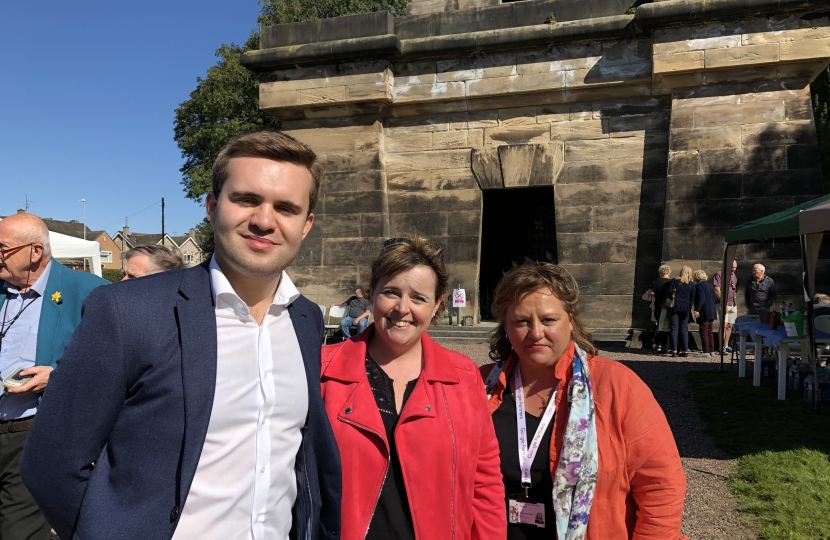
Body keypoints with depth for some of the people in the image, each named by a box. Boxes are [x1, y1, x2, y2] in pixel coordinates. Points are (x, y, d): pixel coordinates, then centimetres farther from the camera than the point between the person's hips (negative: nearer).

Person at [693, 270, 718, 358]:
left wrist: (697, 310, -22)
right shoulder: (710, 285, 15)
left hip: (704, 312, -9)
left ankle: (706, 352, -8)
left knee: (704, 332, -7)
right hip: (712, 311, 9)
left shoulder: (699, 285, -11)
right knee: (709, 331, 15)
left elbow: (701, 298, -20)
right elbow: (714, 298, 19)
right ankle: (711, 350, 20)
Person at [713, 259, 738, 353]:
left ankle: (726, 346, 12)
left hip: (733, 304, 7)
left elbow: (735, 291, 24)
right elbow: (717, 290, -12)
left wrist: (736, 303, 12)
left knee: (729, 326, 7)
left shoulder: (734, 276, 18)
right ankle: (721, 347, -11)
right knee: (724, 324, -14)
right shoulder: (719, 274, -6)